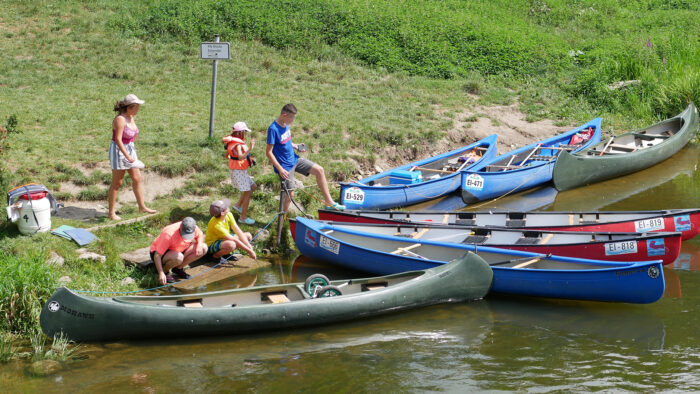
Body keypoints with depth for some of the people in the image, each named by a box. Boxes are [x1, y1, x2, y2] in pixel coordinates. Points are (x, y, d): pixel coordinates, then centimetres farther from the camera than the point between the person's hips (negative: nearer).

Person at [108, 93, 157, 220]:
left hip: (130, 150, 8)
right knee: (117, 183, -3)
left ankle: (142, 206, 19)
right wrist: (127, 156, -31)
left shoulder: (131, 117, 6)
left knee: (137, 178, 9)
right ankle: (111, 212, 4)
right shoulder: (120, 119, -21)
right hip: (119, 151, -8)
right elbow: (118, 140, -26)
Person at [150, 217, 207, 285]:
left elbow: (200, 235, 6)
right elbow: (157, 255, -34)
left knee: (203, 248, -11)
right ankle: (165, 271, -8)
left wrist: (200, 244, -18)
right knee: (178, 257, -41)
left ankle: (178, 268, 0)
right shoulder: (169, 234, -36)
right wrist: (161, 273, -43)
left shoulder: (193, 228, -19)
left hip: (178, 250, 7)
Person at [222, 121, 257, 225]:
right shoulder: (237, 144, -23)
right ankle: (243, 217, 4)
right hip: (238, 171, -10)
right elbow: (241, 157, -38)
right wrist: (250, 149, -43)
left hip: (240, 170, 10)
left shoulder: (233, 142, 8)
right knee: (247, 193, -2)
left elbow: (227, 155, 19)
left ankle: (238, 205, 22)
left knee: (253, 186, 19)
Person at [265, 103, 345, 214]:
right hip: (285, 166, -8)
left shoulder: (285, 125, 2)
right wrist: (280, 169, -25)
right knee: (289, 194, -4)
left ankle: (329, 202, 12)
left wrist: (296, 146, 2)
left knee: (319, 170, 5)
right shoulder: (273, 129, -23)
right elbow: (268, 152, -22)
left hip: (294, 159, 8)